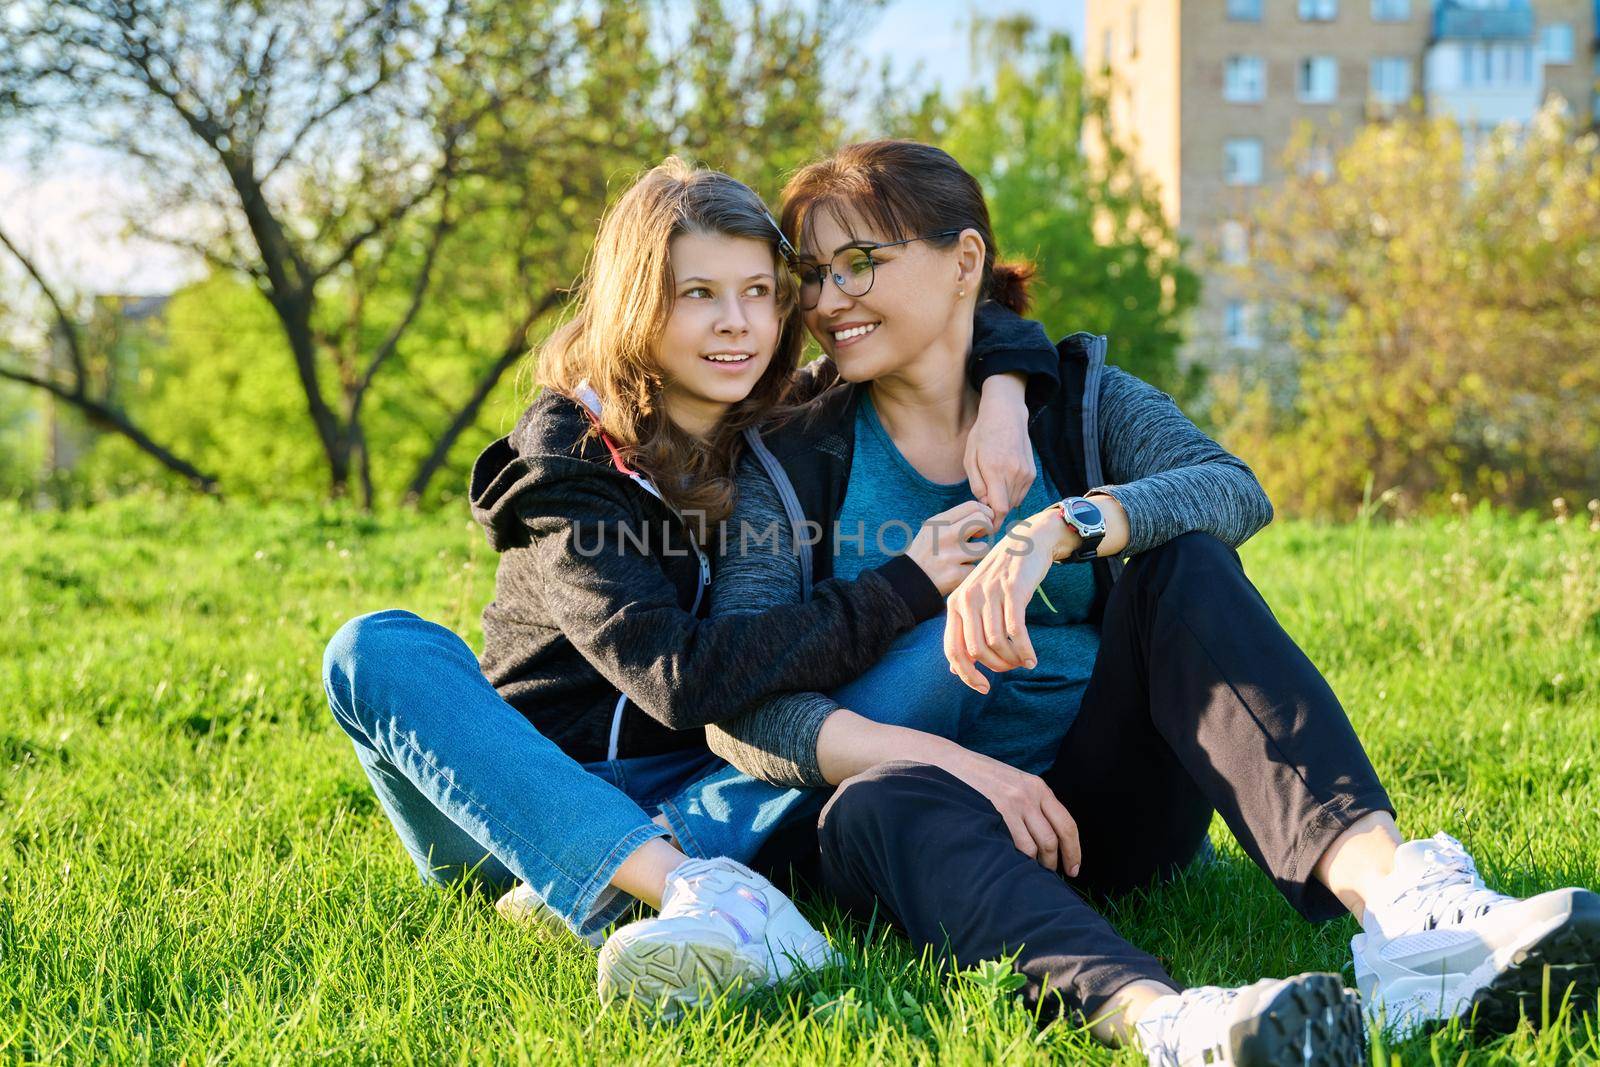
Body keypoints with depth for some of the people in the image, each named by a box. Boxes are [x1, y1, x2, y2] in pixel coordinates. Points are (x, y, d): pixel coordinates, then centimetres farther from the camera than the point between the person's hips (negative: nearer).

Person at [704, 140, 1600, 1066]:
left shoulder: (1077, 400, 8)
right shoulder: (791, 467, 4)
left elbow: (1235, 491, -15)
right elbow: (736, 705, -11)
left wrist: (1056, 530, -34)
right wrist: (950, 763, -26)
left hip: (1106, 805, 2)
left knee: (1182, 565, -22)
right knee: (876, 806, -36)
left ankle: (1394, 888, -44)